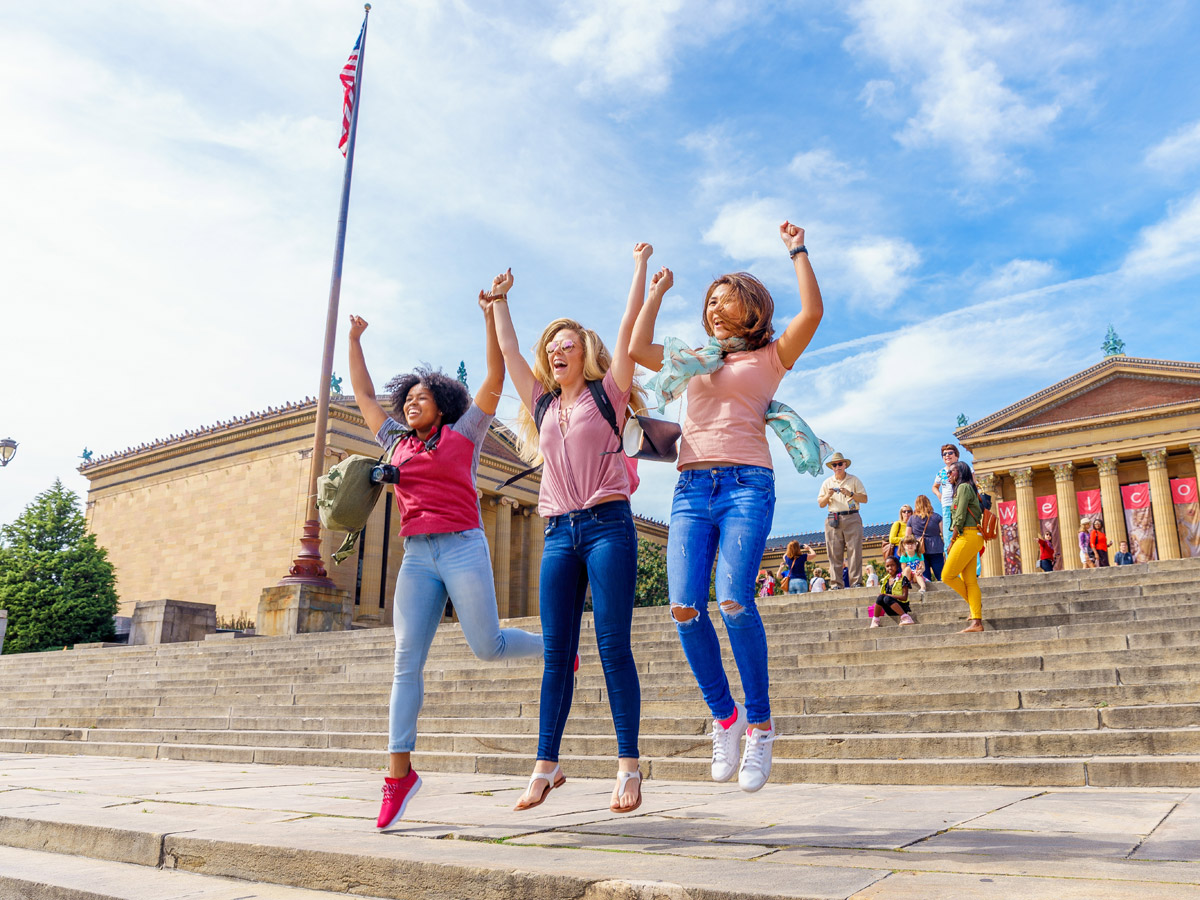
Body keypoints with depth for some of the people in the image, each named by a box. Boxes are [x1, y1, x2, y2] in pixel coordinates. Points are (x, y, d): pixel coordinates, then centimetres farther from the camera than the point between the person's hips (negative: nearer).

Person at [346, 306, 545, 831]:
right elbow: (364, 396, 30)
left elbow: (495, 377, 2)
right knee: (406, 660, -4)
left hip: (462, 547, -4)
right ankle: (399, 772, -1)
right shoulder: (397, 443, 19)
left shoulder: (463, 434, 7)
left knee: (487, 647, -7)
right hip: (417, 556, 4)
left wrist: (492, 316, -1)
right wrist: (354, 341, 32)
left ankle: (551, 646, 25)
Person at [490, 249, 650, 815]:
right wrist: (500, 300, 34)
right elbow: (508, 351, 26)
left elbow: (628, 327, 4)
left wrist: (640, 266, 9)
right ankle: (546, 764, 7)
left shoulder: (606, 393, 7)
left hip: (607, 524, -4)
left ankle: (628, 765, -3)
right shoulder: (543, 404, 19)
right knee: (557, 652, 3)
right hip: (559, 532, 5)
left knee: (613, 646, -7)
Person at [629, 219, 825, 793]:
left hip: (746, 483, -4)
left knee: (733, 600, -23)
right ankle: (724, 716, 6)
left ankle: (759, 722, -5)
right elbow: (638, 348, 18)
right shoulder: (695, 360, 26)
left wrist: (797, 252, 7)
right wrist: (657, 291, 27)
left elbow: (812, 313, -1)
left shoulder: (770, 357, 14)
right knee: (684, 608, -13)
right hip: (691, 488, 4)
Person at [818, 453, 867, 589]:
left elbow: (864, 499, 5)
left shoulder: (854, 480, 12)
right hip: (833, 520, 2)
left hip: (852, 518, -1)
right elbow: (820, 504, 15)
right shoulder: (827, 482, 16)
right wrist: (828, 495, -5)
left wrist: (850, 493, -9)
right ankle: (836, 583, -3)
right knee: (834, 553, -4)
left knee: (854, 551, -8)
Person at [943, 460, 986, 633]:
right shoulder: (966, 489, 24)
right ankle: (977, 622, -3)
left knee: (947, 576, -9)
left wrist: (952, 540, -9)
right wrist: (955, 542, 13)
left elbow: (960, 516, -12)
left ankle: (975, 602, 3)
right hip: (971, 538, 10)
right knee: (969, 581, 2)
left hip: (967, 536, -10)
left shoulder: (963, 487, -5)